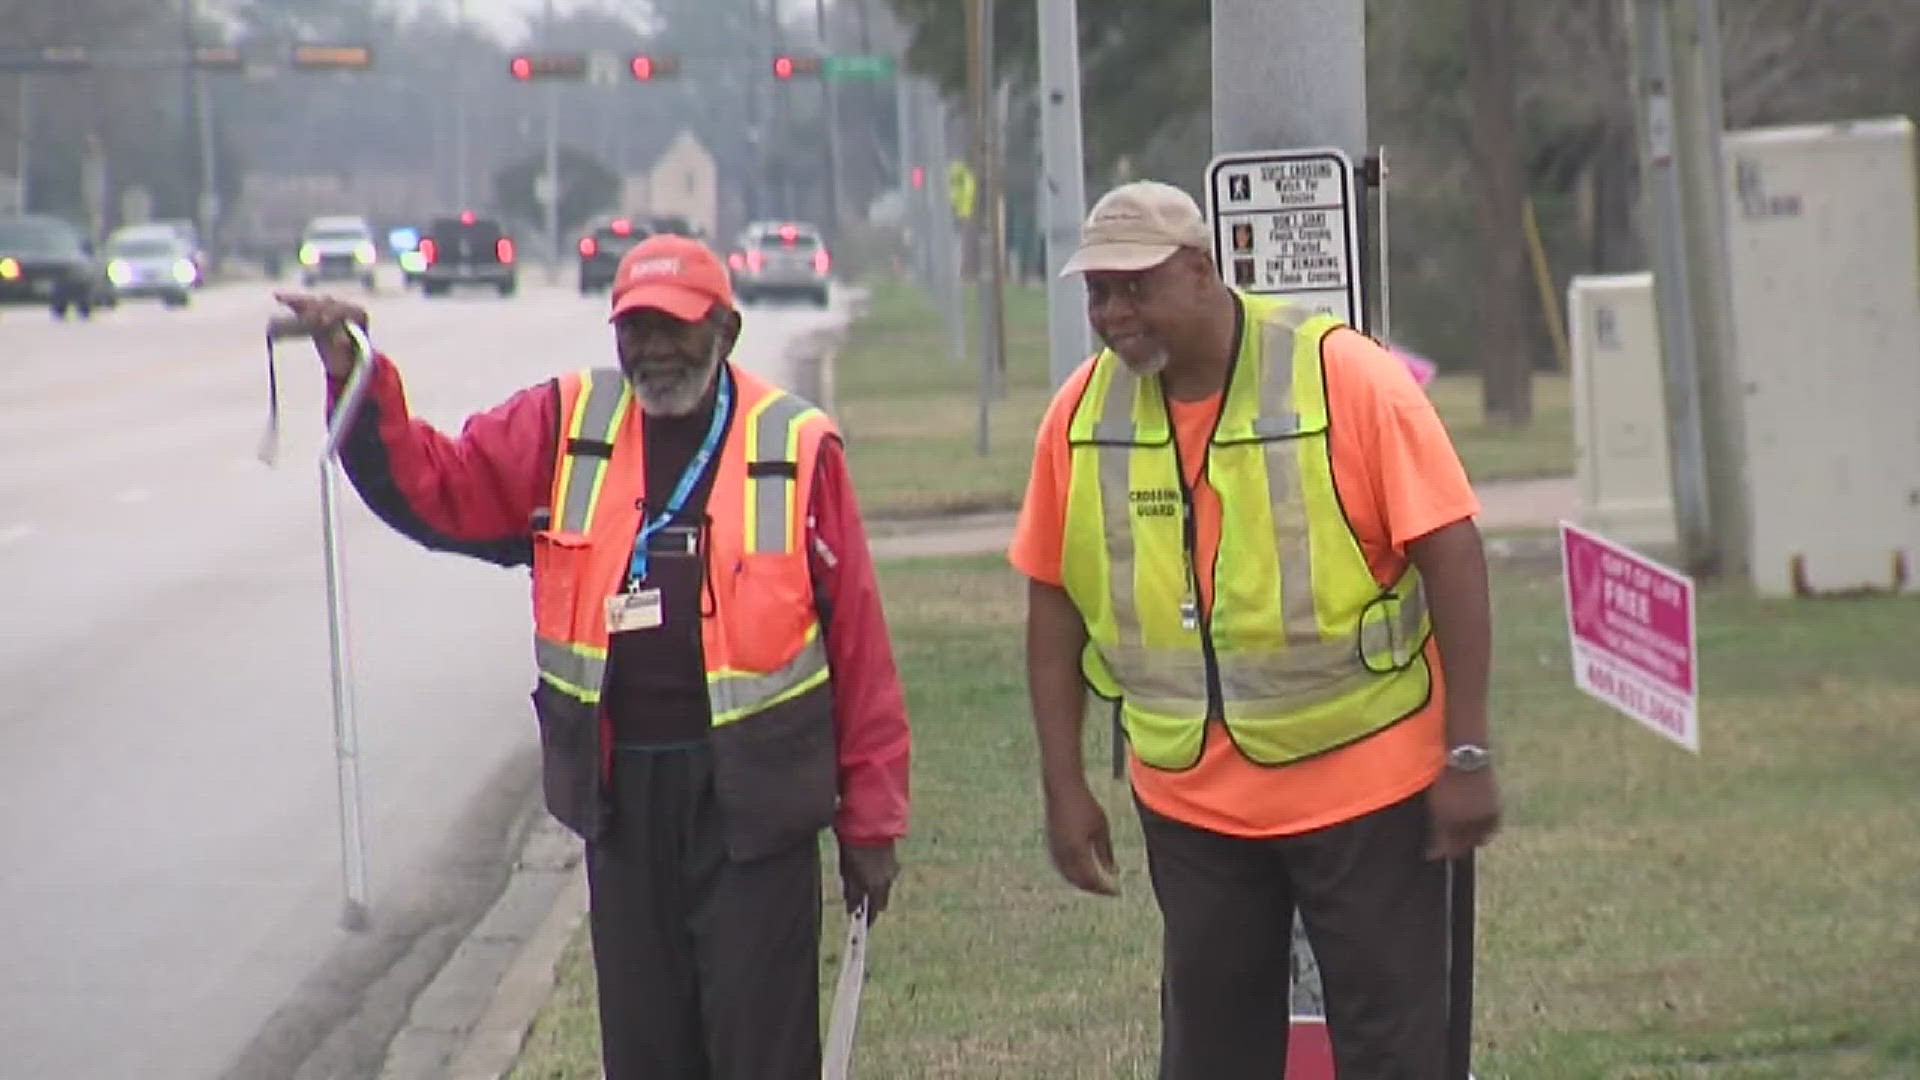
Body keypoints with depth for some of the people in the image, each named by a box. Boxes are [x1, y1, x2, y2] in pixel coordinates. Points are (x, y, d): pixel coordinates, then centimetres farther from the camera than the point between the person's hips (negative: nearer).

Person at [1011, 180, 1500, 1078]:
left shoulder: (1345, 377, -14)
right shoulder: (1084, 413, -1)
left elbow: (1450, 553, -13)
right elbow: (1055, 601, 6)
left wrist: (1466, 756, -15)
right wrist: (1062, 786, 4)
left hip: (1365, 776, -4)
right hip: (1189, 795, 4)